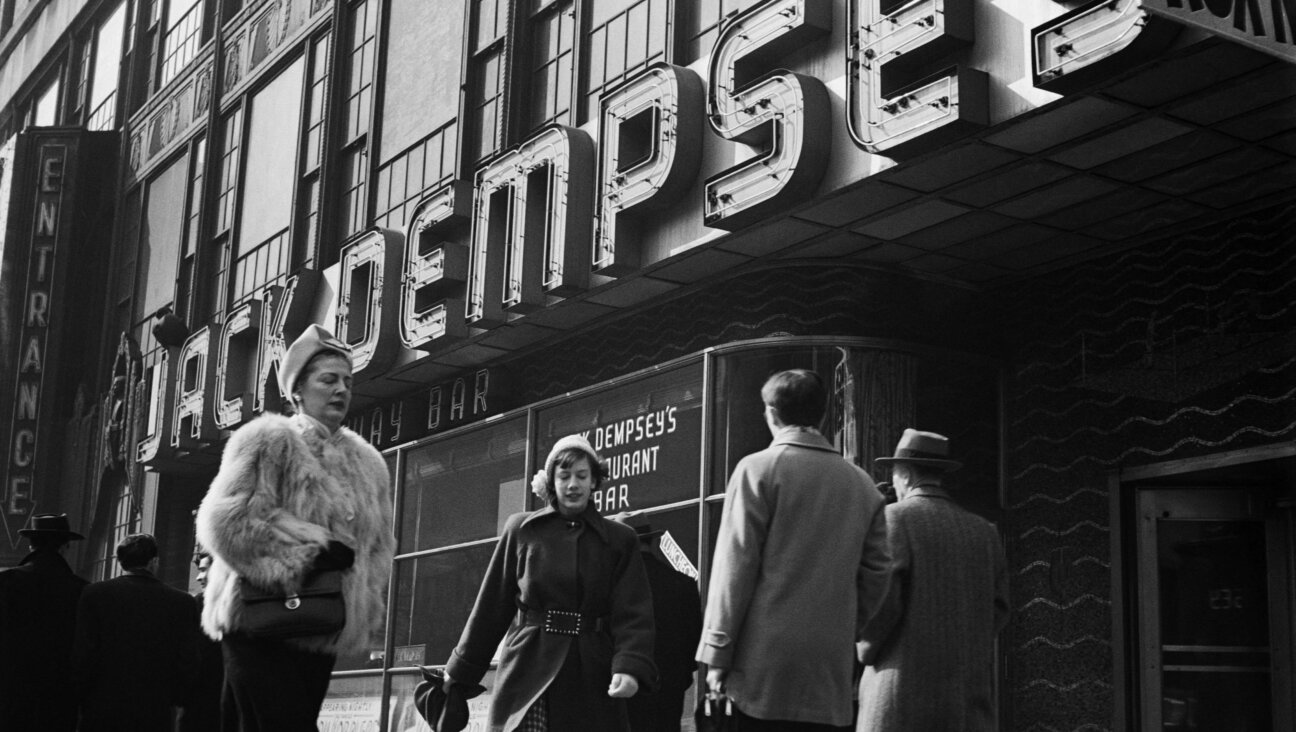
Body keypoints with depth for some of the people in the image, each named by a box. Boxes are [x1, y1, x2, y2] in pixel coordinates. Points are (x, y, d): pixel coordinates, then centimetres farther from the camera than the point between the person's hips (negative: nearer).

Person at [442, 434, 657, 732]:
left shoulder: (620, 540, 8)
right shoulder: (521, 530, 9)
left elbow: (632, 612, -3)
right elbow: (492, 606, 13)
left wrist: (629, 666, -21)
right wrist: (460, 670, 13)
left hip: (592, 679, 1)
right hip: (528, 672, 0)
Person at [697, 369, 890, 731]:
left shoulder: (758, 469, -3)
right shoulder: (862, 484, 10)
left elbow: (735, 567, -6)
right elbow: (876, 575, 7)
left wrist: (717, 655, -3)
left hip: (765, 668, -4)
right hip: (833, 672, 4)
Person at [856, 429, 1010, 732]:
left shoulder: (895, 519, -4)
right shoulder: (984, 531, 12)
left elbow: (881, 601, -12)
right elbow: (998, 608, 10)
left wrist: (866, 650, 4)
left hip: (906, 679, -5)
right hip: (971, 695, 5)